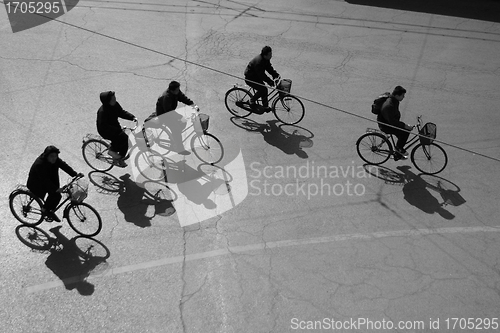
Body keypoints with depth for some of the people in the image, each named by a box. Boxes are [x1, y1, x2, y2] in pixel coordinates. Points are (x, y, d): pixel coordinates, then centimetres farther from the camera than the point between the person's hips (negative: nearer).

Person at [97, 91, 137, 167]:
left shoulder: (115, 105, -5)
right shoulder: (102, 111, -27)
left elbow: (122, 113, 8)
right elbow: (103, 126, -28)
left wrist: (132, 117, -8)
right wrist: (117, 129, -34)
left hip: (114, 126, 8)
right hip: (105, 130, -8)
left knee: (126, 141, -6)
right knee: (122, 137, -28)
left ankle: (119, 159, 12)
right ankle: (112, 150, -3)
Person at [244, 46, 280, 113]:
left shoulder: (266, 59, -4)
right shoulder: (258, 62, -33)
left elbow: (269, 68, 6)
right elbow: (261, 75, -32)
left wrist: (276, 75, -7)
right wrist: (270, 82, -34)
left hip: (256, 77, 9)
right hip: (250, 78, -9)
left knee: (264, 89, 6)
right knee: (263, 89, -18)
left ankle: (265, 106, 19)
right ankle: (252, 101, 0)